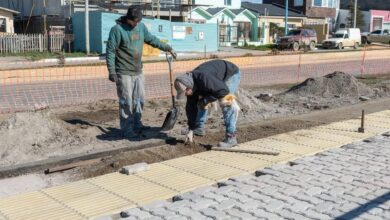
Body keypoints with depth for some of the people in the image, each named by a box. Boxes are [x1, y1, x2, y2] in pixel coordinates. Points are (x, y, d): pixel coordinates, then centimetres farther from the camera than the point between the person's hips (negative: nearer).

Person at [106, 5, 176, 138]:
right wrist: (111, 71, -17)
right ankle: (126, 130, 4)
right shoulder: (117, 29, -13)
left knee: (139, 100, 13)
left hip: (138, 72, 7)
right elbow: (110, 51, -13)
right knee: (126, 102, -4)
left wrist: (168, 48, 20)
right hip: (124, 73, -7)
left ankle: (137, 125, 26)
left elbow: (152, 40, 20)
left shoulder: (141, 27, 6)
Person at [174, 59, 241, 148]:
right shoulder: (190, 84, -13)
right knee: (200, 102, 9)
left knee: (226, 105, -24)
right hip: (217, 77, 8)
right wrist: (191, 130, -5)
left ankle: (231, 137, -20)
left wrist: (205, 101, -27)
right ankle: (199, 128, 25)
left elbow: (224, 91, -37)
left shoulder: (204, 78, -40)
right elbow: (191, 107, -6)